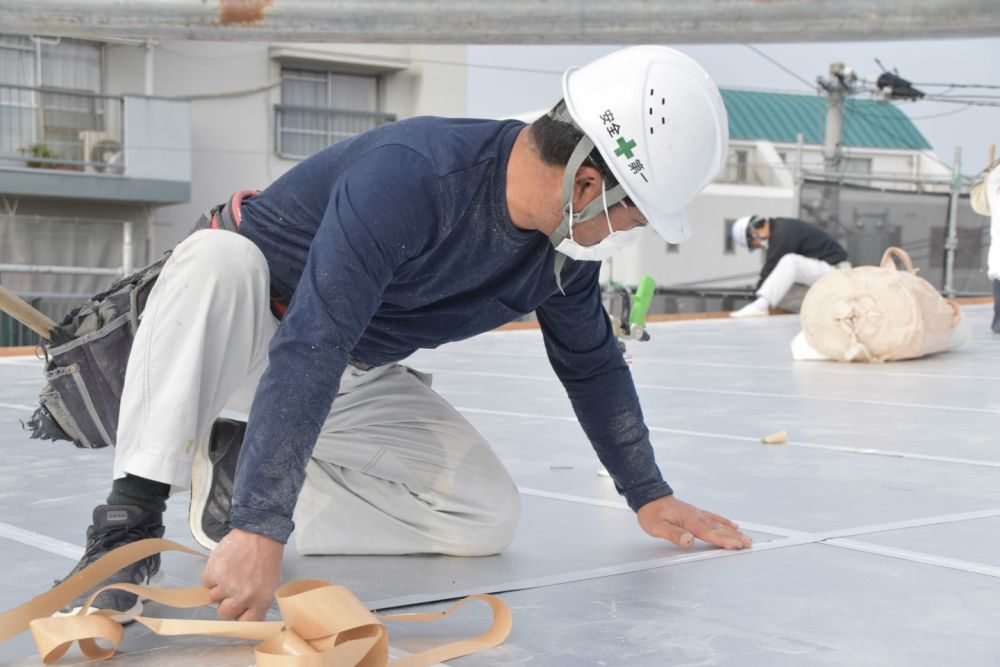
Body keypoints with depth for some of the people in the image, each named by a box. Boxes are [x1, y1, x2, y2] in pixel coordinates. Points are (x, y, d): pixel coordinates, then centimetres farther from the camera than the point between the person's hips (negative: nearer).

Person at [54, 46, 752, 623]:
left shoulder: (568, 244, -11)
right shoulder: (409, 176, -36)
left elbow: (591, 363, 8)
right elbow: (309, 351, -42)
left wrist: (649, 495, 14)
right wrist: (260, 532, -47)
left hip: (358, 381, 7)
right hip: (248, 329, -6)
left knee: (488, 516, -10)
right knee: (221, 255, -39)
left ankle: (239, 473, -5)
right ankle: (133, 515, -33)